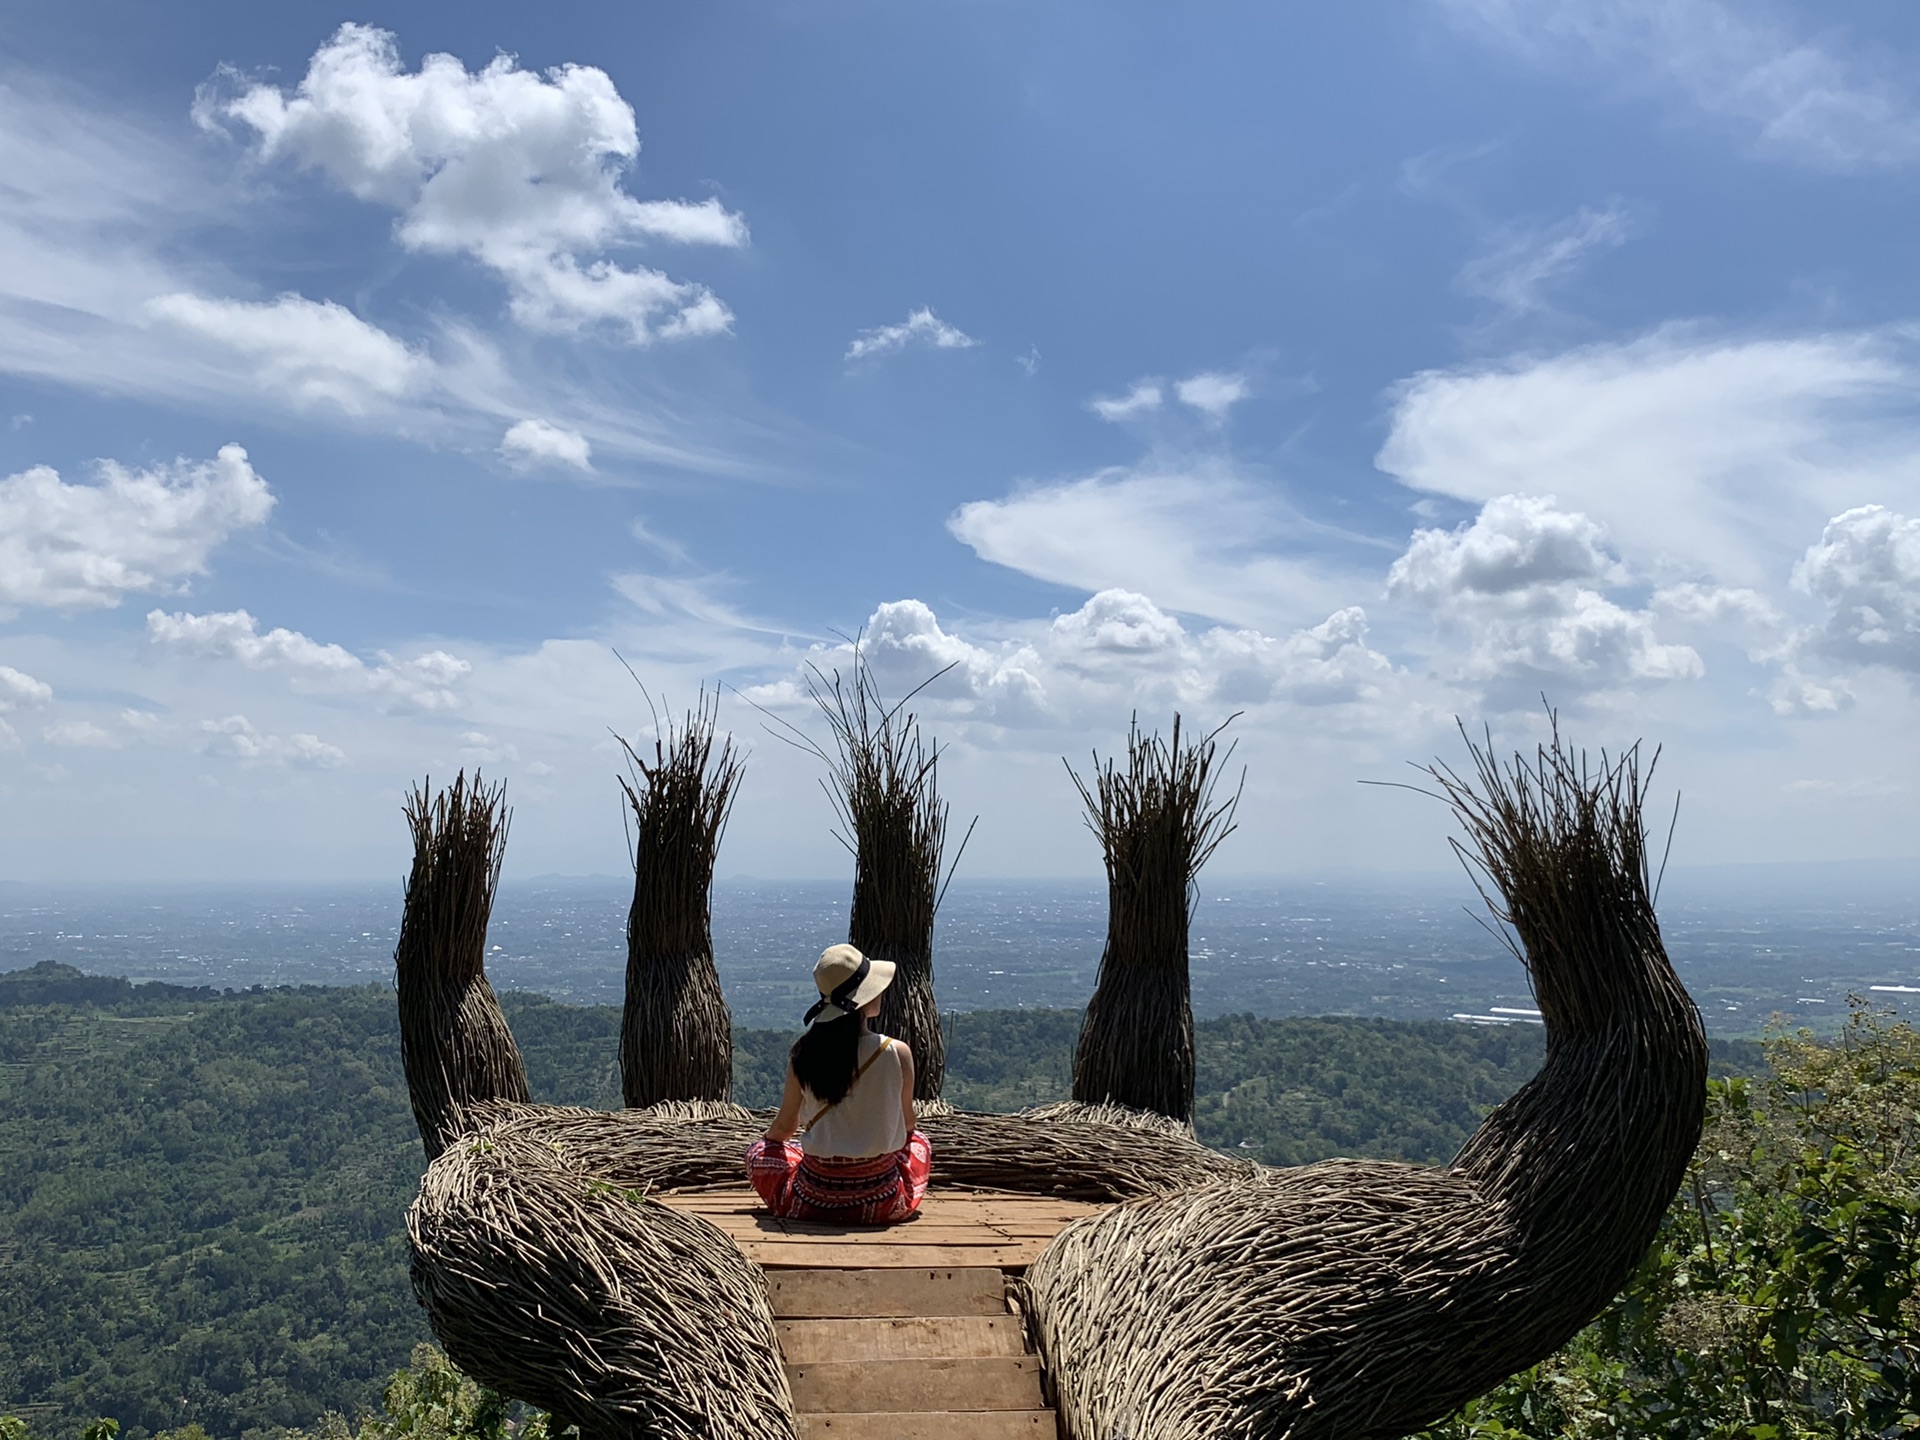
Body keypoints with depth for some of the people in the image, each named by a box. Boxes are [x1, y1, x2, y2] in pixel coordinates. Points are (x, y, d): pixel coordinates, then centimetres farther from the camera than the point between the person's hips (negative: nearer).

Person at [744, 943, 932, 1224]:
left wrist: (768, 1138, 27)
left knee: (758, 1151, 28)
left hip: (814, 1199, -1)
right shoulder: (897, 1053, -15)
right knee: (919, 1143, 32)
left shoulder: (803, 1054, -11)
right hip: (880, 1201, 1)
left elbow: (785, 1126, 3)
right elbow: (907, 1123, 2)